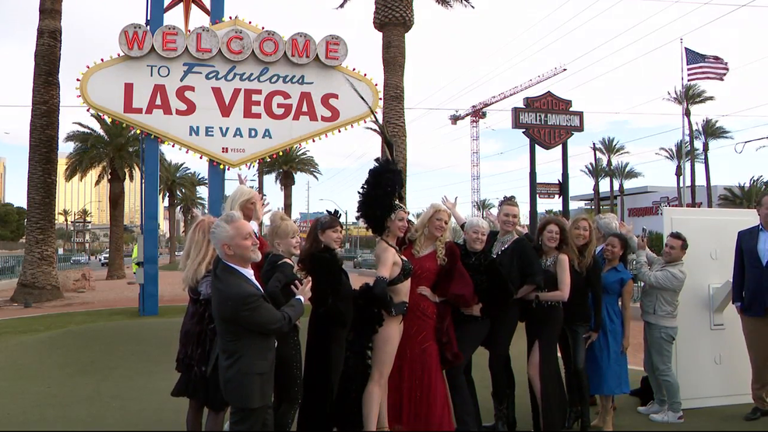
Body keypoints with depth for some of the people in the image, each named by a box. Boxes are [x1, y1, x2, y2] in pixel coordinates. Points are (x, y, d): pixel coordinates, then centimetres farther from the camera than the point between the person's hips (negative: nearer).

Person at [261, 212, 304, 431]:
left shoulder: (270, 261, 8)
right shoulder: (286, 266, -17)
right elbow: (272, 290, -36)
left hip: (273, 333, 9)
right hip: (285, 335, -9)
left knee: (280, 397, 18)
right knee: (293, 397, 2)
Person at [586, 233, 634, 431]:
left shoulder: (624, 276, -2)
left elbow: (626, 307, -3)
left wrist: (626, 336, -6)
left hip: (610, 325, -4)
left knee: (608, 367, 0)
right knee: (595, 366, 10)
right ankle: (602, 414, 25)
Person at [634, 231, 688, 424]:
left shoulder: (676, 273, -21)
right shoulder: (659, 262, 5)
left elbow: (646, 277, -26)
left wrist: (640, 251, -17)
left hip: (662, 326, -9)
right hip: (651, 322, 9)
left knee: (663, 368, -2)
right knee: (650, 366, 18)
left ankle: (676, 411, 9)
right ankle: (660, 403, 32)